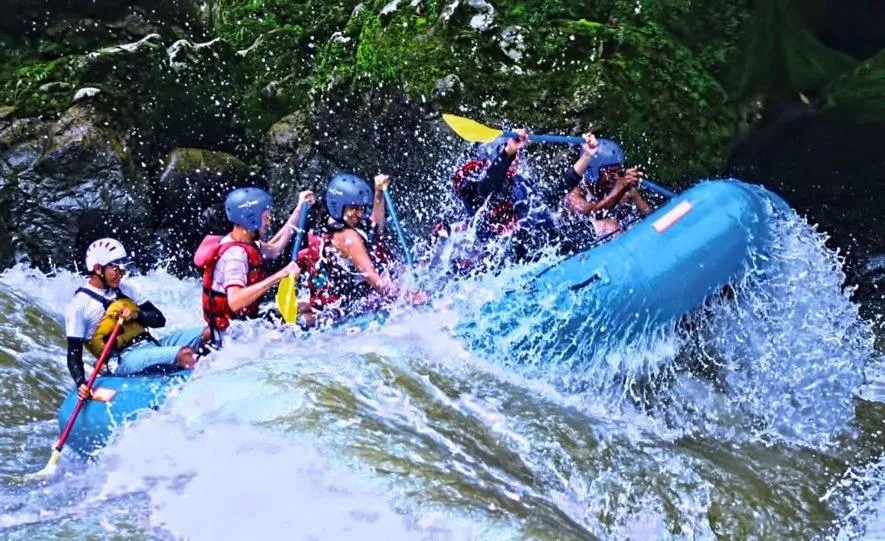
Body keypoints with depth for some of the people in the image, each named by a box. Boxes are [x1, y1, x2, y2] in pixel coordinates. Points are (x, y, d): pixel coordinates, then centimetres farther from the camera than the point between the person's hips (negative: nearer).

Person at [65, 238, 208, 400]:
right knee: (184, 353, -35)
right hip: (123, 362, -7)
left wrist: (136, 315, -5)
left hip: (152, 345, 7)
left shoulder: (125, 289, 17)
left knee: (208, 332, -16)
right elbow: (74, 354, -4)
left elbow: (159, 320, 16)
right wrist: (81, 384, -22)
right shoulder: (79, 305, -1)